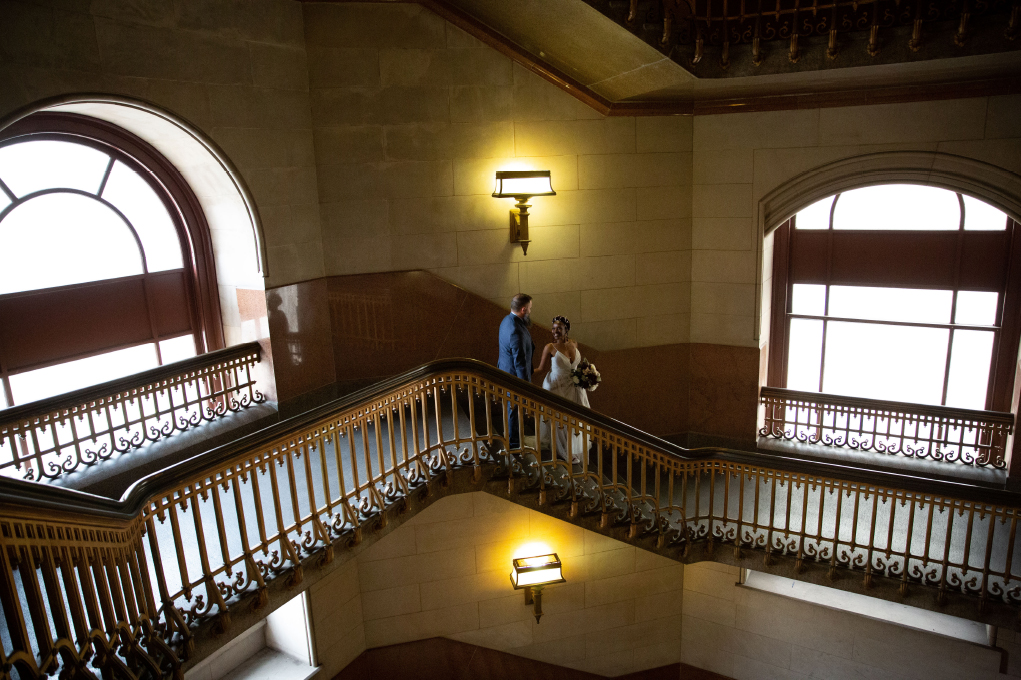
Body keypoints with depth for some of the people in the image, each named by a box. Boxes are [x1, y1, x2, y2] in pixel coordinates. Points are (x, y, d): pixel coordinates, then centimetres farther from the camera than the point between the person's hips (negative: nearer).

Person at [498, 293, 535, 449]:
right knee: (514, 407, 10)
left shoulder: (507, 320, -2)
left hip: (505, 370, 10)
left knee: (510, 405, 26)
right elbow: (520, 362, -29)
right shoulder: (517, 331, -34)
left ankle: (511, 436, 46)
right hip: (515, 376, -10)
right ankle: (513, 442, 30)